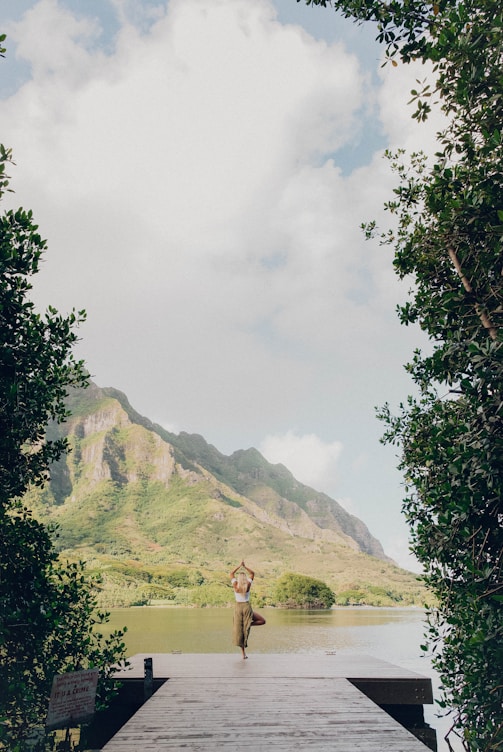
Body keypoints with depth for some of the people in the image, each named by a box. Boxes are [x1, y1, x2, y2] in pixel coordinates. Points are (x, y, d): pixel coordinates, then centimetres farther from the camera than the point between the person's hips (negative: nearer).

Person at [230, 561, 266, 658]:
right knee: (262, 621, 13)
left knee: (239, 630, 7)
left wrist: (239, 566, 13)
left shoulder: (235, 585, -4)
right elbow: (252, 573, 10)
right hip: (247, 607, -1)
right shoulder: (248, 585, -5)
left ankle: (243, 653, 5)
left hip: (238, 607, 2)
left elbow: (231, 574, 12)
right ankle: (249, 624, -8)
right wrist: (245, 566, 8)